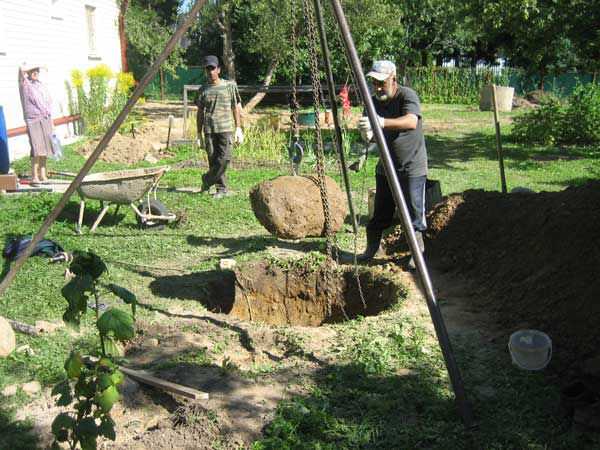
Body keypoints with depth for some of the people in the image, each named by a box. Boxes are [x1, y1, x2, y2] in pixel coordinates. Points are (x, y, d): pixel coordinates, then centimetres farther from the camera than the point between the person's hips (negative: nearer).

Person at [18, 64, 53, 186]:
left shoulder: (42, 86, 15)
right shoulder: (25, 85, -2)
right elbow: (21, 69, -20)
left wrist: (51, 122, 17)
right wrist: (32, 67, -1)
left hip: (46, 120, 6)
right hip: (34, 121, -6)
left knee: (45, 149, 6)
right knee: (37, 149, -14)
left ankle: (43, 175, 13)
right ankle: (34, 176, -12)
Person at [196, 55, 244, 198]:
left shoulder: (229, 86, 5)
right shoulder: (203, 90, 11)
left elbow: (236, 108, 7)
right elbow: (200, 113, 15)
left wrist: (239, 129, 2)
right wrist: (199, 134, 11)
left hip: (226, 129, -2)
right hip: (209, 130, 2)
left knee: (225, 158, -13)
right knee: (213, 159, 1)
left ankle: (207, 180, 4)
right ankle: (221, 188, 11)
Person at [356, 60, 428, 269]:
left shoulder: (407, 95, -14)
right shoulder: (373, 102, 4)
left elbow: (411, 122, -34)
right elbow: (371, 137, 1)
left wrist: (382, 122, -48)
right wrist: (367, 134, -24)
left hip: (412, 167, -5)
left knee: (413, 212, -2)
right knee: (379, 213, 10)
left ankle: (418, 254, 13)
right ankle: (371, 251, 24)